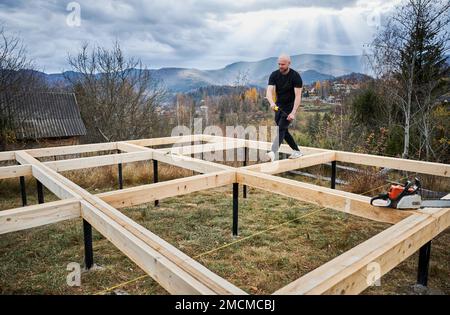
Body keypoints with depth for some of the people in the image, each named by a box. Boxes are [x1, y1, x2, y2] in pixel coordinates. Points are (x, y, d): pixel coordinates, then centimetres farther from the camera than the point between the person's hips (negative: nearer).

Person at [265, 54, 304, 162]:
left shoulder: (295, 76, -16)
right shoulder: (274, 75, -5)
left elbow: (298, 96, -21)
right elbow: (269, 91, -17)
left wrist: (293, 113, -32)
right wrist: (272, 103, -39)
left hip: (290, 106, -6)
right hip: (279, 106, 6)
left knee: (281, 129, -20)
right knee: (283, 131, 11)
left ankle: (273, 153, -31)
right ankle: (297, 151, 25)